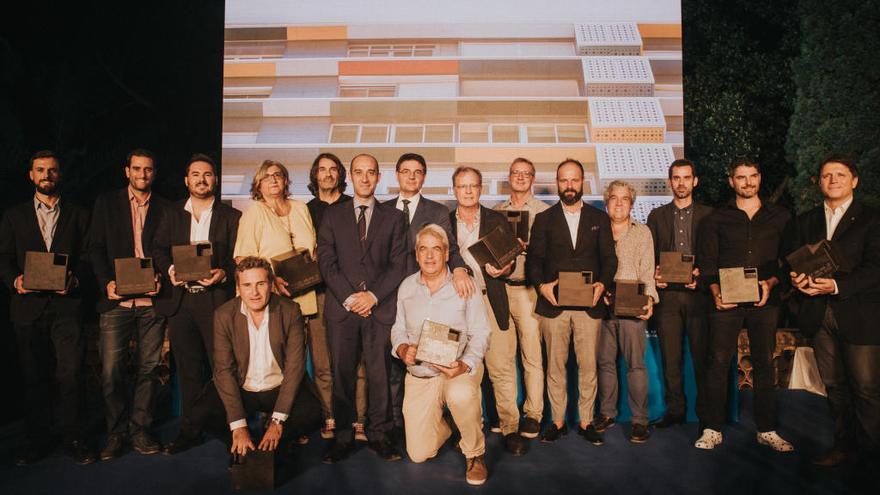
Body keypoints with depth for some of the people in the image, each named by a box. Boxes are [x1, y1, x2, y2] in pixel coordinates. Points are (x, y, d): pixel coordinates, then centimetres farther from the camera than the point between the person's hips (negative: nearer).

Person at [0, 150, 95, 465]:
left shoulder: (78, 215, 10)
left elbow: (87, 256, 6)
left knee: (70, 373, -6)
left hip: (66, 304, -2)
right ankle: (36, 439, 19)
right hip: (28, 305, 2)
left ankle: (73, 438, 5)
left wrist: (75, 278, -13)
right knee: (33, 377, 8)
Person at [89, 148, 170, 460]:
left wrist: (162, 279, -9)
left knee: (148, 367, 5)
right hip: (116, 300, 0)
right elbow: (96, 248, 6)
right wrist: (106, 282, -7)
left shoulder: (165, 208, 10)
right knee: (111, 369, -2)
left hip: (152, 300, 1)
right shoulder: (106, 203, 10)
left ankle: (140, 429, 17)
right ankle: (116, 431, 14)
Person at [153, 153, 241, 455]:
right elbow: (158, 250, 10)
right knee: (188, 370, 9)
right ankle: (190, 430, 19)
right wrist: (170, 269, -10)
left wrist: (224, 272, -16)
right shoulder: (172, 214, 16)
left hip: (216, 299, -3)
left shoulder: (231, 216, 7)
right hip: (180, 300, 3)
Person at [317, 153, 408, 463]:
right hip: (341, 307, 1)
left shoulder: (393, 217, 12)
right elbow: (326, 261, 4)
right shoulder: (332, 215, 13)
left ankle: (378, 435, 13)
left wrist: (374, 295, -8)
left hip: (381, 307, 0)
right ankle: (343, 436, 12)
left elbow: (399, 264, 5)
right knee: (341, 374, 2)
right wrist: (349, 297, -7)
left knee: (379, 374, 1)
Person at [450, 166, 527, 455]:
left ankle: (510, 428, 5)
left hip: (490, 300, 0)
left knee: (502, 368, -5)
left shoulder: (497, 221, 12)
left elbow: (510, 259, 9)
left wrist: (502, 269, -12)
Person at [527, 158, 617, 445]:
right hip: (553, 304, 0)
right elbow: (534, 259, 3)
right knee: (555, 366, 6)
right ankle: (558, 421, 17)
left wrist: (602, 284, -11)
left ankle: (586, 422, 18)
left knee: (588, 366, 5)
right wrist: (541, 284, -14)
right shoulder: (543, 219, 9)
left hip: (589, 304, 1)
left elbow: (609, 258, 7)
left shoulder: (599, 219, 12)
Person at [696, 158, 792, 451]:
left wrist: (770, 283, -8)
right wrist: (716, 293, -10)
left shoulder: (779, 217, 12)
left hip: (765, 302, 1)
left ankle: (767, 430, 17)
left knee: (764, 364, 6)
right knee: (718, 363, -2)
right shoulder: (717, 219, 9)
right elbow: (706, 261, 4)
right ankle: (713, 429, 5)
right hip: (726, 301, -1)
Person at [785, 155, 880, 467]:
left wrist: (837, 285, -20)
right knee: (834, 385, 11)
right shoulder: (805, 221, 15)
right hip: (819, 315, 4)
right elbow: (791, 260, 13)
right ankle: (844, 445, 21)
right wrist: (795, 278, -9)